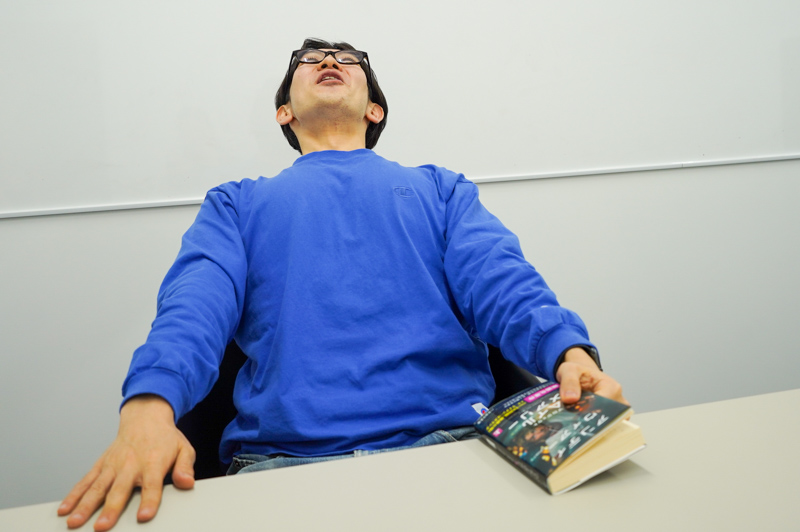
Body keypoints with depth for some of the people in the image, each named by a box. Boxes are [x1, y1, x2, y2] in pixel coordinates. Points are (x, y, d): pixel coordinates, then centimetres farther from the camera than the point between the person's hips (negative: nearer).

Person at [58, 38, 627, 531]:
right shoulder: (238, 203, 23)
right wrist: (148, 406, -19)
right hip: (283, 454, 0)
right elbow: (195, 307, 4)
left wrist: (572, 353, -16)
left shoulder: (439, 189, 24)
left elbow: (503, 284, 7)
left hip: (450, 436, 1)